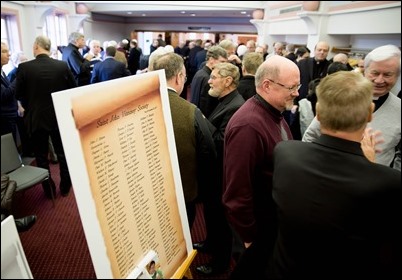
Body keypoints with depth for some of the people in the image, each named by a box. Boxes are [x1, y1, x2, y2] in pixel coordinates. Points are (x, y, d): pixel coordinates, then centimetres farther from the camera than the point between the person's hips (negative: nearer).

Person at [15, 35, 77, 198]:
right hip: (59, 117, 1)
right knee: (63, 154, 16)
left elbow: (18, 95, -1)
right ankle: (65, 187, 27)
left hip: (36, 118, -1)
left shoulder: (24, 67, -12)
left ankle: (49, 190, 24)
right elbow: (74, 89, 1)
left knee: (41, 157, 14)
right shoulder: (62, 66, -10)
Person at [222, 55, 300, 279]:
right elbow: (237, 191, -28)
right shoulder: (248, 126, -32)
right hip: (260, 222, -8)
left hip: (275, 214, 9)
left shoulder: (274, 113, 0)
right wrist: (249, 236, -17)